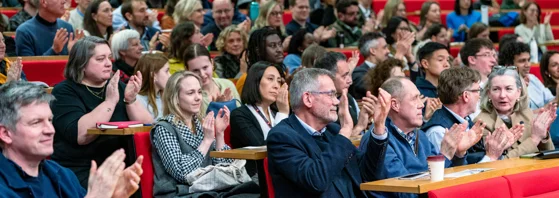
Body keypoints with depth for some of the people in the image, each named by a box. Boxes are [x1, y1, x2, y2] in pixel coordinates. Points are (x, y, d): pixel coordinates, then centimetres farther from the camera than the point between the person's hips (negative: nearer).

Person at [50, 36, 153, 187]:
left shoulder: (117, 86, 12)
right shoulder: (64, 92, -3)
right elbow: (80, 135, -20)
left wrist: (130, 100, -9)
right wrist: (110, 101, -18)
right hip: (80, 171, -5)